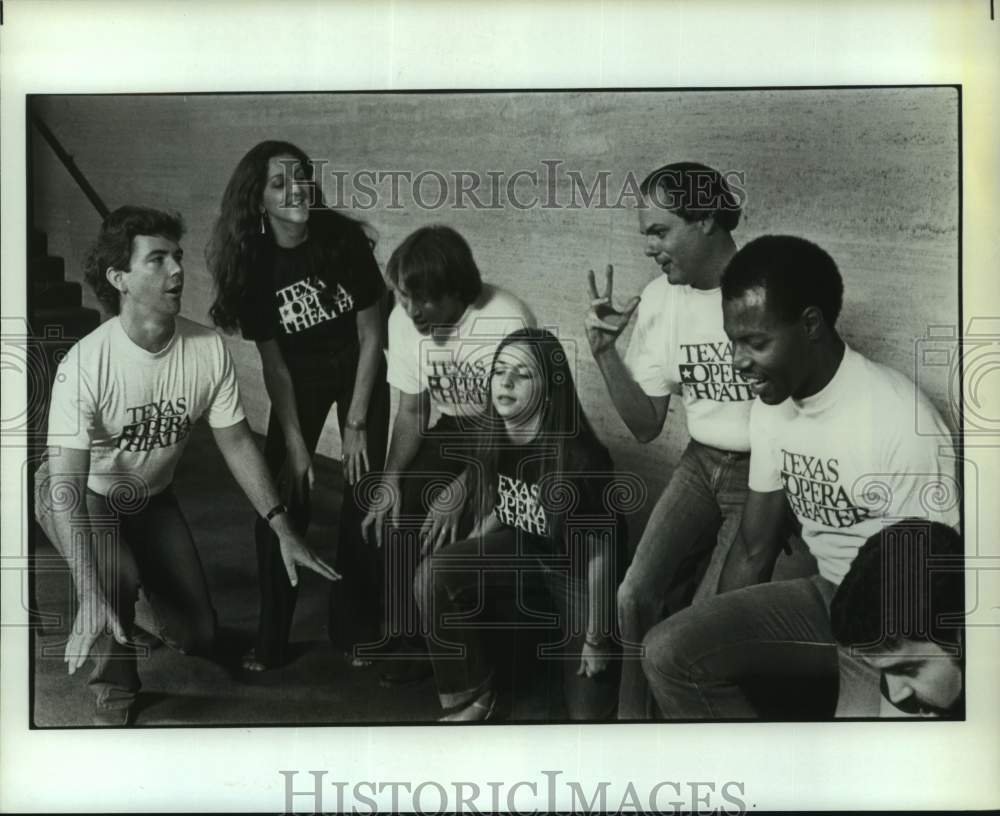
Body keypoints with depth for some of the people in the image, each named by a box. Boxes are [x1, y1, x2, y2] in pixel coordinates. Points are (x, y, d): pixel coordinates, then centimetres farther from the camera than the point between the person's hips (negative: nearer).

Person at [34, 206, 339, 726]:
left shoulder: (208, 349, -22)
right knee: (115, 580, -33)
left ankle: (150, 592, 38)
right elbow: (68, 486, -34)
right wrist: (91, 595, -42)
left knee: (197, 635, 3)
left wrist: (283, 529, -13)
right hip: (82, 495, -4)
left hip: (150, 496, 4)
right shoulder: (85, 366, -34)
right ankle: (115, 693, -3)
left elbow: (235, 441, -9)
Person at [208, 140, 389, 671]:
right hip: (299, 378, 1)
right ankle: (271, 641, 6)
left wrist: (355, 423, -15)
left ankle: (354, 632, 11)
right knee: (280, 498, -5)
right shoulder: (253, 263, -18)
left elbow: (371, 337, -15)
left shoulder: (344, 239, -22)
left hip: (359, 371, -1)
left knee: (362, 498, -3)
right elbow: (273, 364, -11)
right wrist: (295, 444, -13)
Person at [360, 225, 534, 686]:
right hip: (455, 430, 5)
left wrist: (461, 490, -31)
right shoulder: (404, 320, -11)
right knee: (398, 502, -15)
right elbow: (412, 410, -1)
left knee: (452, 522, -24)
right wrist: (392, 476, -16)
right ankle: (407, 634, 2)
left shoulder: (507, 323, -30)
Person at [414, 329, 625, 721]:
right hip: (522, 546, 5)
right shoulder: (493, 442, -12)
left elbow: (600, 554, -22)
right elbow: (495, 513, 6)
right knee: (433, 576, -22)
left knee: (589, 709, -8)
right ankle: (472, 697, -5)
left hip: (577, 568, -5)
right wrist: (460, 560, -7)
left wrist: (597, 639, -16)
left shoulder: (581, 458, -30)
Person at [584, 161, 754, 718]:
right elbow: (647, 427, 4)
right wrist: (606, 352, -8)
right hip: (701, 464, 5)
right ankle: (633, 719, 6)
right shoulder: (659, 298, 2)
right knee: (635, 597, -13)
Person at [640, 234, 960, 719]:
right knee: (671, 653, -13)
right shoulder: (772, 405, 0)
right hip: (828, 597, 6)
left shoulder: (898, 421, -22)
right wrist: (709, 643, 4)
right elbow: (753, 550, 9)